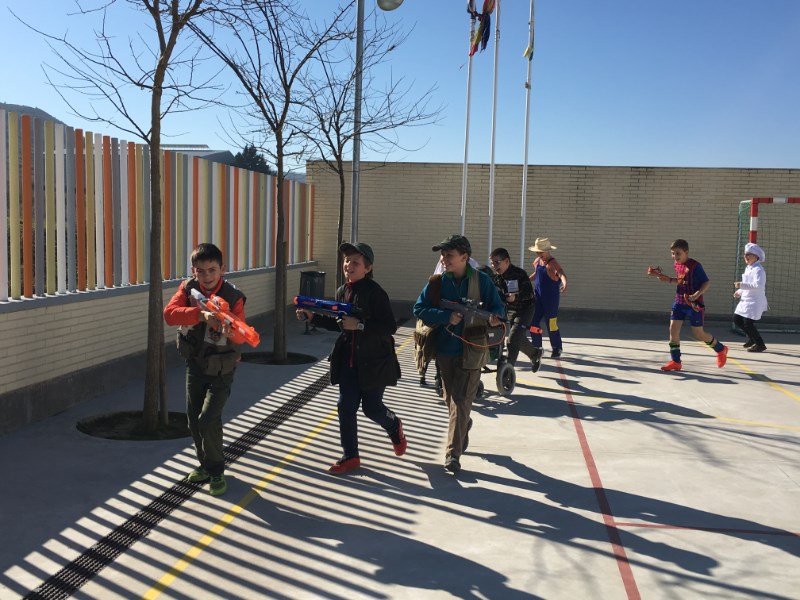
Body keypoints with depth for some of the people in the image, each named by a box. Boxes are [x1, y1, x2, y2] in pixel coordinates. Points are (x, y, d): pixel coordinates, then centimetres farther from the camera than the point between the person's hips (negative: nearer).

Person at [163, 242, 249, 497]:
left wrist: (231, 327, -49)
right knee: (194, 419, 12)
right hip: (194, 364, 5)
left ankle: (216, 471, 9)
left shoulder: (233, 296, -19)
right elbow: (169, 312, -26)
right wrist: (201, 314, -41)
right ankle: (205, 464, 33)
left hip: (221, 370, -4)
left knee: (208, 420, -12)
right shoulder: (188, 288, -9)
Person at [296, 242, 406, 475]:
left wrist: (359, 325, -29)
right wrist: (312, 317, 6)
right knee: (346, 407, 4)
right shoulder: (341, 292, 4)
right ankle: (350, 457, 19)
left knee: (371, 407, 6)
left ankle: (394, 427, 41)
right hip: (349, 361, 6)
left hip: (374, 361, -6)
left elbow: (390, 326, -21)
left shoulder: (375, 292, -18)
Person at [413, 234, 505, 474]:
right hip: (444, 349, 3)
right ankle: (464, 428, 46)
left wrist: (495, 316, -24)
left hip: (472, 350, -3)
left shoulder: (481, 280, -6)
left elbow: (498, 306, 0)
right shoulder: (436, 282, -1)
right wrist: (447, 317, -19)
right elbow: (419, 309, -5)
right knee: (450, 398, 17)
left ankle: (453, 453, -4)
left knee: (461, 400, -7)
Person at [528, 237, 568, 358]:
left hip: (551, 298, -7)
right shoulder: (537, 261, 4)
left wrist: (564, 283, -57)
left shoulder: (553, 263, -18)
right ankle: (537, 347, 17)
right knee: (533, 322, 4)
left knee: (551, 324, 0)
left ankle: (557, 348, 19)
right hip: (538, 297, 7)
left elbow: (561, 273, -37)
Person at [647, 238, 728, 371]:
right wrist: (668, 279, 6)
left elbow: (707, 282, -13)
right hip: (679, 302, 7)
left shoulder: (695, 266, -16)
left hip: (694, 305, -7)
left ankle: (721, 349, 30)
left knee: (698, 334, 3)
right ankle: (675, 361, 3)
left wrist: (697, 294, -27)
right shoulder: (677, 265, 6)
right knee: (673, 329, -4)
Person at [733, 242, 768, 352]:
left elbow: (758, 286, -30)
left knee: (747, 323, -10)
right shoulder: (748, 268, 14)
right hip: (745, 300, 10)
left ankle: (760, 344, 8)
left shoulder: (758, 269, -17)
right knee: (737, 319, 14)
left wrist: (741, 285, -32)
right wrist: (739, 292, 11)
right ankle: (752, 338, 31)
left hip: (755, 302, -10)